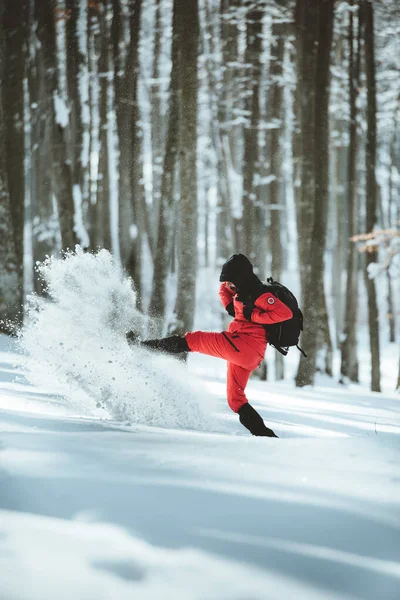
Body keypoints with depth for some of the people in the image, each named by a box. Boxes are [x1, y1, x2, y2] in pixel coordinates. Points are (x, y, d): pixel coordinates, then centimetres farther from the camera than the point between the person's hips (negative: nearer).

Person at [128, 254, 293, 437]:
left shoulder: (259, 295, -12)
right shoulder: (243, 290, 15)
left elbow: (286, 313, -23)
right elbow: (224, 289, 34)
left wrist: (253, 315, -18)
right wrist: (230, 307, 14)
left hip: (244, 344, -11)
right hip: (245, 353, 11)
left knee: (193, 340, -2)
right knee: (235, 399, 14)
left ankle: (143, 347, 2)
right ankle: (264, 433, 4)